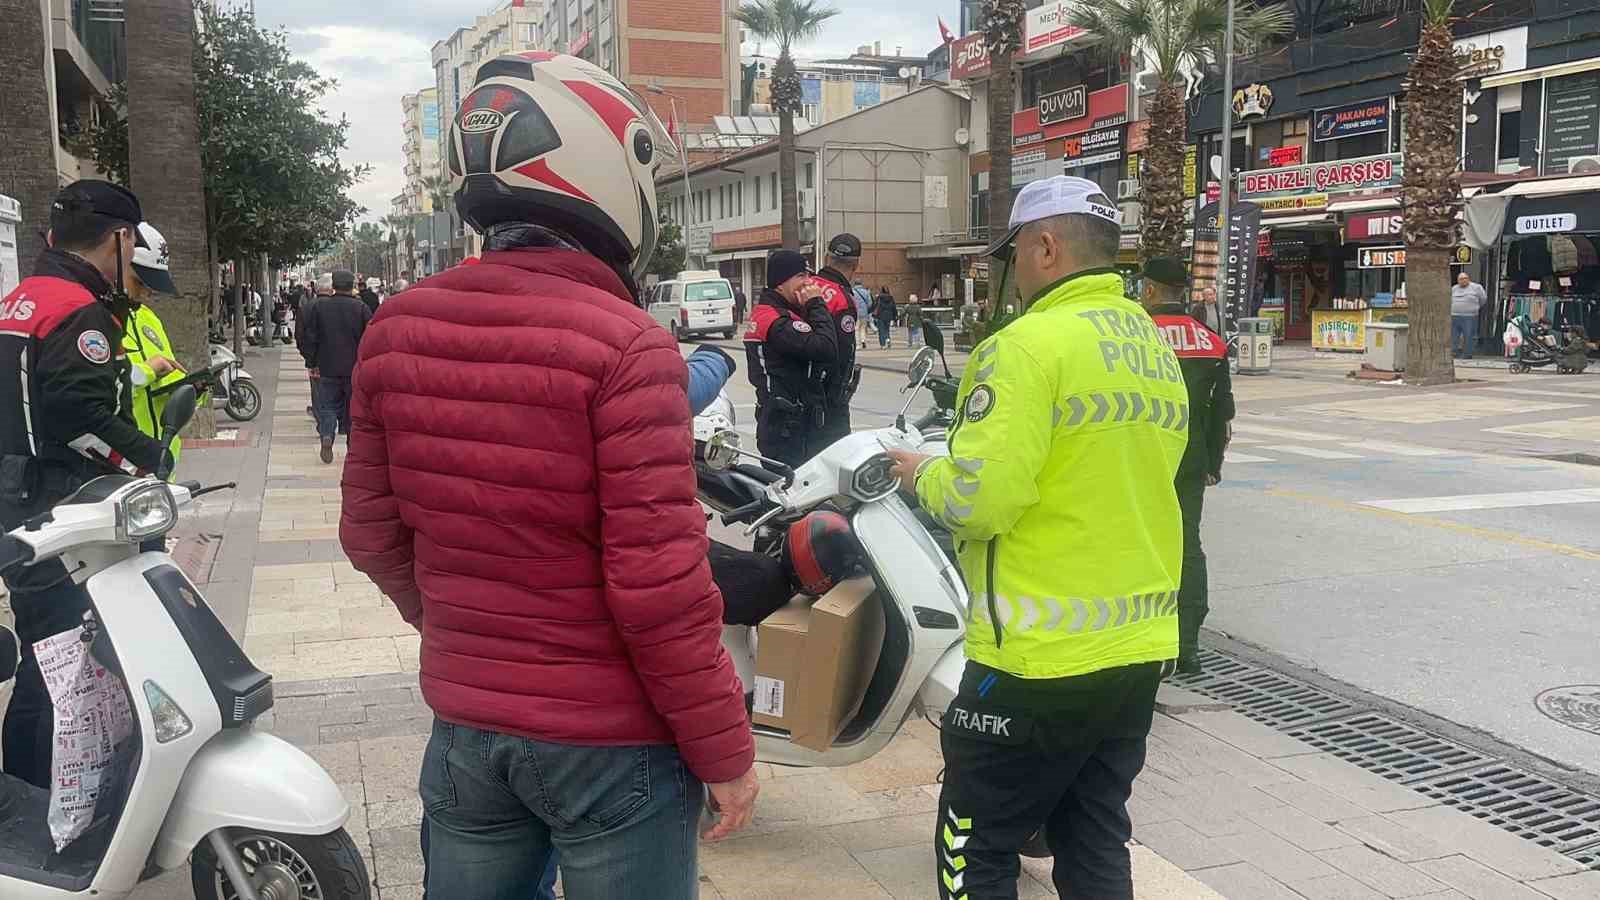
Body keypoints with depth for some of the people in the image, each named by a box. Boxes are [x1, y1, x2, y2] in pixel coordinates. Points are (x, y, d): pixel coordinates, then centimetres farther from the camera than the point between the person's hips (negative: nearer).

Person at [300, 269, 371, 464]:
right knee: (354, 407, 9)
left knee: (327, 405, 8)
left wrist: (311, 364, 8)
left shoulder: (319, 307, 1)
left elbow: (309, 337, 2)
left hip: (328, 367, 1)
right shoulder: (361, 308, -4)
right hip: (355, 368, -1)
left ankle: (326, 434, -16)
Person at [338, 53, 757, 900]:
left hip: (463, 724, 6)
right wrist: (724, 750, -8)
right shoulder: (625, 347, -20)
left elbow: (370, 532, 7)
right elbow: (657, 583, -21)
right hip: (611, 743, -5)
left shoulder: (396, 330, -2)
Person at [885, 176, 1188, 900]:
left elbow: (976, 501, -23)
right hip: (1140, 648, 8)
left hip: (1040, 658, -8)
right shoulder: (1159, 349, 10)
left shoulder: (1030, 344, -16)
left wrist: (923, 474, -2)